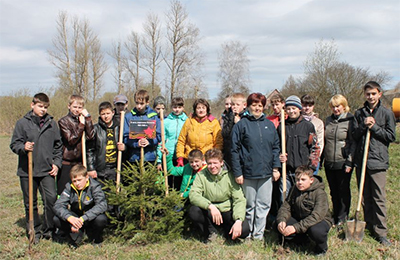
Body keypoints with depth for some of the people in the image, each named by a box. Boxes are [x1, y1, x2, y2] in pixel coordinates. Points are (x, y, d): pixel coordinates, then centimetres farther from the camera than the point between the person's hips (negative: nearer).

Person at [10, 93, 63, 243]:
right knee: (30, 203, 9)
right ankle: (34, 231, 24)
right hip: (27, 170, -1)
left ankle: (48, 230, 10)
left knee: (51, 198, -9)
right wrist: (23, 147, -21)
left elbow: (58, 146, 13)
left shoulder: (52, 123, 7)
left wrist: (56, 163, 4)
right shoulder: (22, 123, 0)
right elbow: (14, 144, 0)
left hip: (47, 170, 1)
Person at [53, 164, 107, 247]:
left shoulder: (94, 186, -18)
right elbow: (58, 206, -18)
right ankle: (75, 236, 3)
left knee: (101, 219, -36)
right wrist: (69, 217, -39)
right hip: (75, 218, 3)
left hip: (91, 218, -2)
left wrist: (83, 218, -42)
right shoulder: (69, 188, -9)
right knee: (57, 219, -23)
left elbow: (102, 205, -32)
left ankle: (97, 240, -2)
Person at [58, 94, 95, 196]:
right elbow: (71, 140, -13)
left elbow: (90, 136, -8)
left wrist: (88, 118, -12)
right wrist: (81, 125, -16)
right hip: (66, 162, -4)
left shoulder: (83, 120, 8)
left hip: (79, 161, 4)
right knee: (63, 191, 2)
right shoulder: (63, 121, -2)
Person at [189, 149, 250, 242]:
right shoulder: (201, 175, -5)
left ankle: (227, 229, 10)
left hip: (227, 211, -1)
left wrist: (238, 221, -28)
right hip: (208, 213, 1)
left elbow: (239, 200, -11)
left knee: (244, 230, -26)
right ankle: (211, 231, -1)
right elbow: (193, 195, -20)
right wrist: (210, 206, -36)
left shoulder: (229, 176, -6)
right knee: (193, 211, -30)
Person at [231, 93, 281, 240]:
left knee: (264, 205, 7)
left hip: (266, 172, 3)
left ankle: (259, 234, 19)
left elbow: (276, 147, 12)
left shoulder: (269, 124, 9)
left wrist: (276, 168, 5)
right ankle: (247, 233, 24)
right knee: (249, 205, 9)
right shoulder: (241, 125, -3)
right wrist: (237, 172, -9)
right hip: (248, 173, -3)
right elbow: (235, 150, -5)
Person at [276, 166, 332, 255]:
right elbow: (286, 206, -5)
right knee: (280, 225, -20)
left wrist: (296, 227, -41)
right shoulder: (295, 189, -2)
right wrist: (281, 220, -28)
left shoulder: (320, 193, -22)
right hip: (299, 219, 5)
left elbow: (316, 216, -33)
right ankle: (301, 239, 9)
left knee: (315, 230, -40)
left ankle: (322, 248, -4)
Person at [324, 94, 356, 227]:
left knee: (343, 191, 5)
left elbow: (353, 143, -10)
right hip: (329, 163, 5)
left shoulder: (350, 120, -7)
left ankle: (342, 218, 17)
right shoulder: (328, 120, 11)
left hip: (343, 163, -5)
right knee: (334, 191, 14)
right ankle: (335, 216, 26)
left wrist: (349, 162, -15)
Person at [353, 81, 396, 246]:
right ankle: (369, 225, 25)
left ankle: (381, 232, 3)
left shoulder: (387, 113, 3)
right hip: (361, 160, 3)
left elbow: (391, 136, -1)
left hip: (378, 160, -3)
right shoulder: (359, 113, 11)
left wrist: (374, 127, -10)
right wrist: (363, 126, -9)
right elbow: (354, 136, 8)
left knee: (379, 197, -4)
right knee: (365, 196, 12)